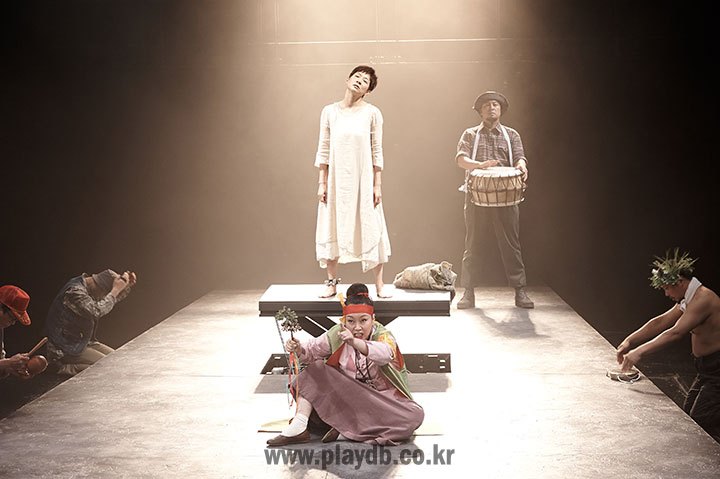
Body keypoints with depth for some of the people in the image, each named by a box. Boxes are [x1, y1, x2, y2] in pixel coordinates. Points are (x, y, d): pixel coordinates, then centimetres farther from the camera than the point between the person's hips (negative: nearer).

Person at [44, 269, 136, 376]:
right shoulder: (74, 292, -25)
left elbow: (114, 299, 19)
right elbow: (97, 311, -40)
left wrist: (128, 285, 0)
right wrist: (116, 290, -32)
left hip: (84, 342, 10)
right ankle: (69, 368, -10)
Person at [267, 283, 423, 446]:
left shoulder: (383, 335, -16)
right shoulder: (337, 335, -4)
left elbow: (384, 353, -40)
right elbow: (311, 351, 1)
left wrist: (354, 342, -58)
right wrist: (298, 349, -24)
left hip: (382, 396, -3)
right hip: (346, 394, 3)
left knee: (415, 415, -32)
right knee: (316, 369, -13)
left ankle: (344, 426, -29)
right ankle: (298, 427, -23)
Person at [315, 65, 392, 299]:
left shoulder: (372, 113, 1)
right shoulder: (330, 111, 5)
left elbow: (377, 152, 1)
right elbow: (323, 150, 6)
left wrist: (378, 185, -4)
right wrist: (321, 183, 1)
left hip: (363, 179, -1)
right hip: (336, 179, 2)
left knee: (370, 229, 0)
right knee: (332, 228, 5)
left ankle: (379, 284, 7)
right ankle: (331, 282, 16)